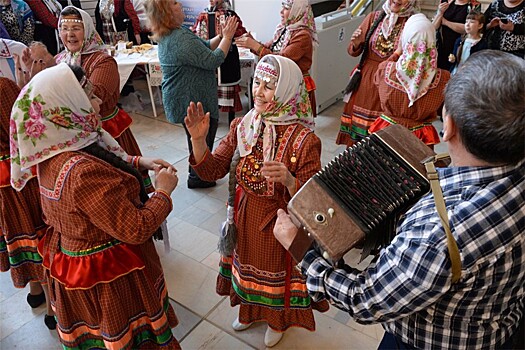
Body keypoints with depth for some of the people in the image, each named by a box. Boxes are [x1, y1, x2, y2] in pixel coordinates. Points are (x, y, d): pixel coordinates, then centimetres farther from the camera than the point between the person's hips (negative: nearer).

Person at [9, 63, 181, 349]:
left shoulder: (53, 153, -7)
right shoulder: (84, 172, -37)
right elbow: (137, 230, -31)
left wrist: (138, 162, 2)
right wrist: (163, 191, -17)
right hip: (108, 277, -9)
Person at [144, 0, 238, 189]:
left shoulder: (174, 33, 7)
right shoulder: (182, 39, -27)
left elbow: (205, 46, 9)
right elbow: (213, 60, -25)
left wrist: (222, 35, -6)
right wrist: (227, 37, -14)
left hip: (184, 99, 10)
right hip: (193, 102, -10)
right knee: (203, 139, 8)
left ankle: (196, 171, 40)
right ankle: (197, 178, 23)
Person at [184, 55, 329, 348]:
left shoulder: (304, 140, -24)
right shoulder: (242, 126, -10)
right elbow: (213, 171, -6)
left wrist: (288, 180, -42)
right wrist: (198, 139, -23)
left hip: (280, 223, -4)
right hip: (244, 216, 4)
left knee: (276, 270, 21)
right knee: (248, 260, 27)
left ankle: (278, 319, 54)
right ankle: (250, 308, 60)